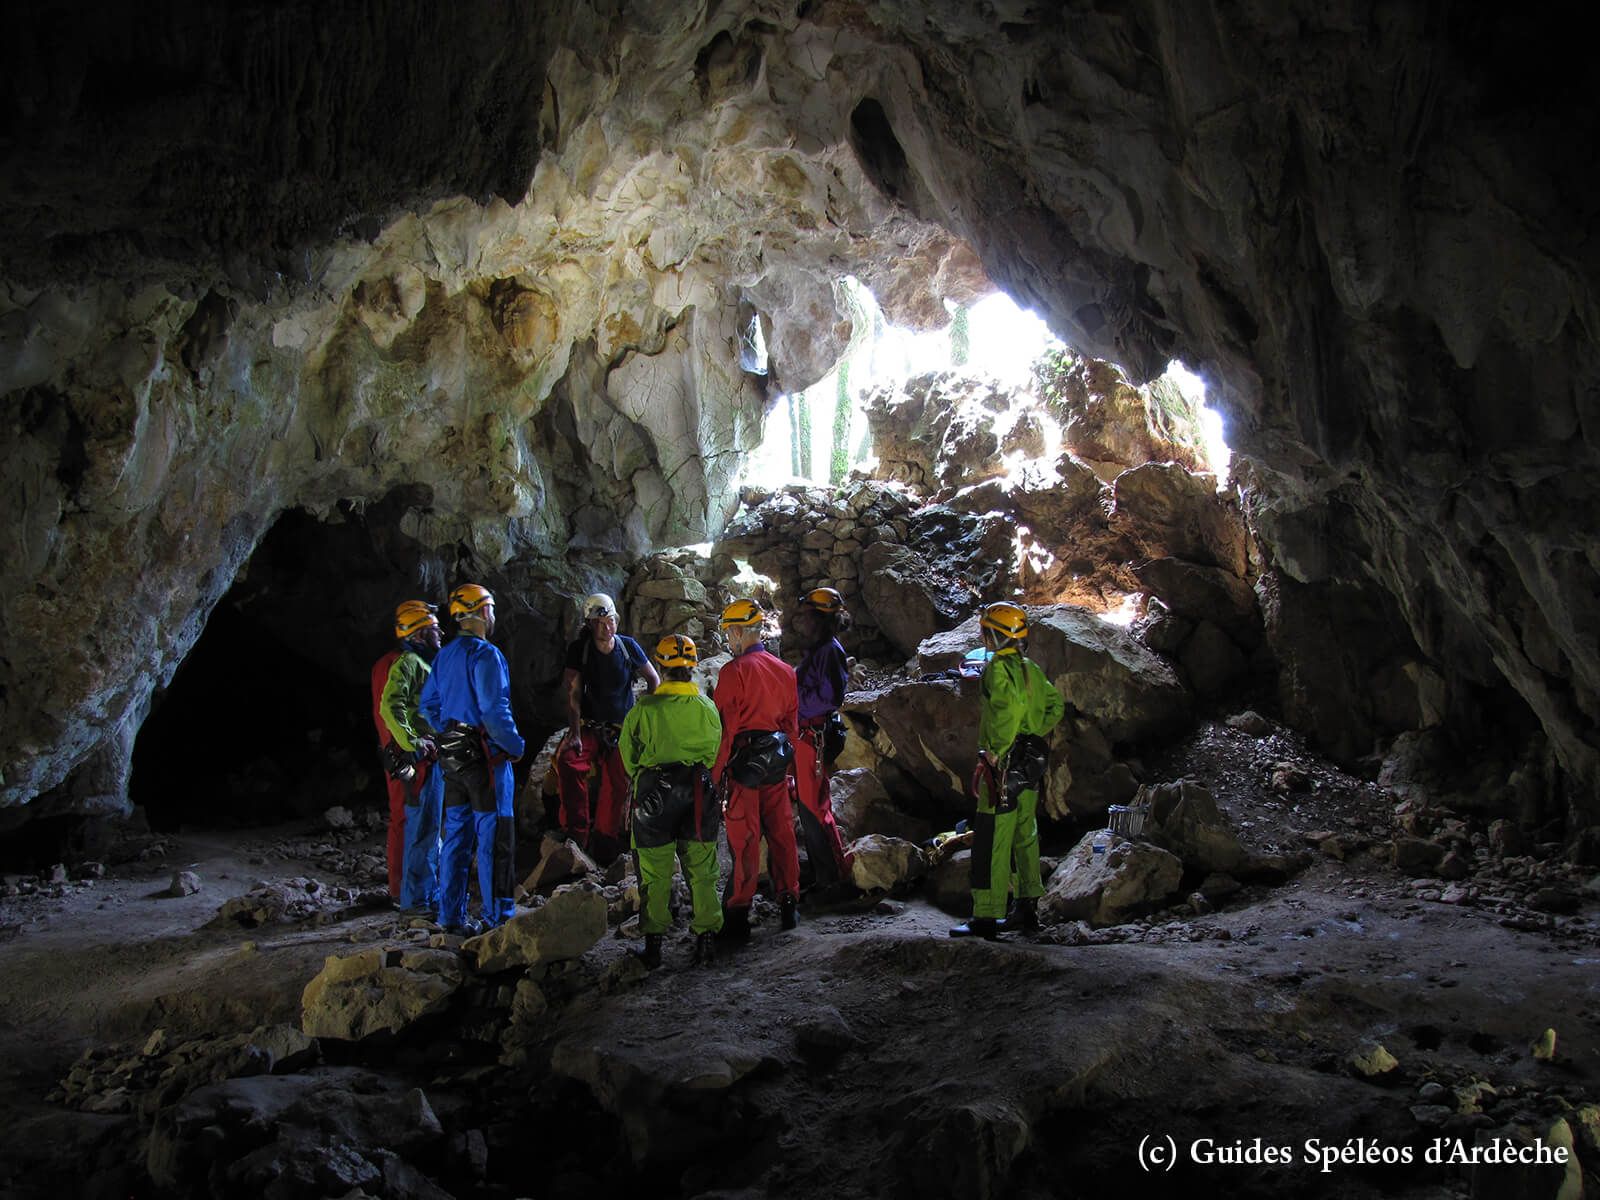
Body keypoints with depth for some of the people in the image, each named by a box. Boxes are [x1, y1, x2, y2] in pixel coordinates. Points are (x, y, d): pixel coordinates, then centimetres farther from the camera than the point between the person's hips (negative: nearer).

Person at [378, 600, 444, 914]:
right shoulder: (407, 664, -11)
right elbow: (390, 707, -24)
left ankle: (432, 894, 24)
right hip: (421, 759, -10)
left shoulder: (425, 663, 19)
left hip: (435, 757, 10)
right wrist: (412, 744, -24)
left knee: (431, 829, 15)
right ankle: (416, 898, -3)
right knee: (422, 829, -7)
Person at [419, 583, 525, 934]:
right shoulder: (485, 655, -15)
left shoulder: (445, 655, 12)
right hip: (485, 755, -8)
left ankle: (452, 917, 17)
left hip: (452, 756, 8)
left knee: (457, 835, 13)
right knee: (493, 837, -2)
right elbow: (494, 711, -21)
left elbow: (428, 705, 17)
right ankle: (498, 916, 2)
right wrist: (515, 746, -9)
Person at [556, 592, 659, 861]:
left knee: (617, 785, -8)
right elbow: (574, 694, -14)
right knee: (566, 761, -28)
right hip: (590, 725, -1)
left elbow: (654, 680, 9)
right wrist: (574, 733, -26)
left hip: (624, 728, 1)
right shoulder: (579, 650, -7)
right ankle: (577, 831, -23)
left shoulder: (628, 647, -5)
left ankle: (605, 840, 9)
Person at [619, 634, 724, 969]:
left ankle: (653, 944, 16)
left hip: (653, 794, -1)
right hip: (699, 794, 2)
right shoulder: (707, 708, -4)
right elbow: (715, 753, 7)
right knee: (701, 872, 11)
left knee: (654, 875, 10)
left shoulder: (643, 710, -11)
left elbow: (629, 756, 0)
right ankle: (705, 940, 13)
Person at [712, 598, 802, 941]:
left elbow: (724, 728, -14)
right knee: (781, 832, 13)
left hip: (743, 761, -6)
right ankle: (788, 905, 20)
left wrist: (716, 774, -10)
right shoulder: (784, 670, 8)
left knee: (744, 839, -1)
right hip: (777, 761, 6)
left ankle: (737, 916, 5)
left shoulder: (734, 671, -12)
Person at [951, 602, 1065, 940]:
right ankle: (1028, 909, 24)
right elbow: (1055, 705, 18)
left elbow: (1008, 707, -29)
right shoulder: (1031, 669, 13)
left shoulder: (998, 668, -13)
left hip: (1003, 763, -9)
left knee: (991, 842, -6)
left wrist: (995, 750, -23)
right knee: (1025, 837, 16)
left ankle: (986, 917, -6)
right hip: (1030, 762, 9)